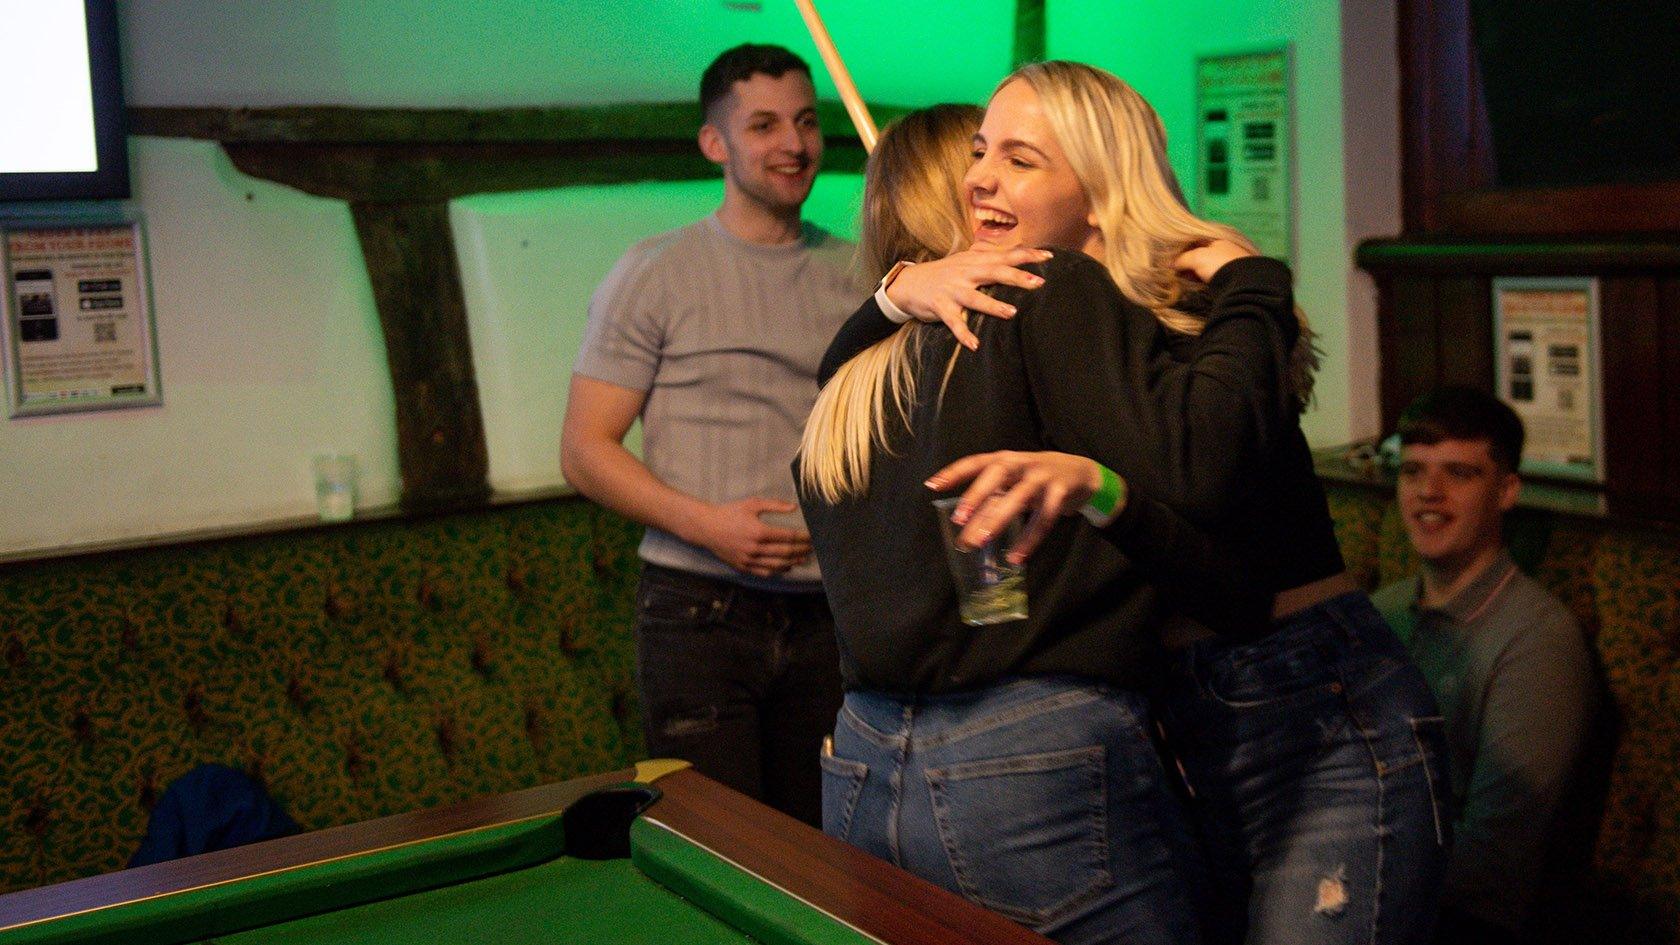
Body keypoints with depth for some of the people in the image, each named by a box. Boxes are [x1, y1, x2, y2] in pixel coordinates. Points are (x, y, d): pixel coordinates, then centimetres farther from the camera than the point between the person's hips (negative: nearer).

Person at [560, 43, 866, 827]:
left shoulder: (857, 276, 9)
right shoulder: (654, 275, -1)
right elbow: (584, 451, -4)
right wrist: (706, 524, -16)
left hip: (831, 612, 4)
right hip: (701, 614, -3)